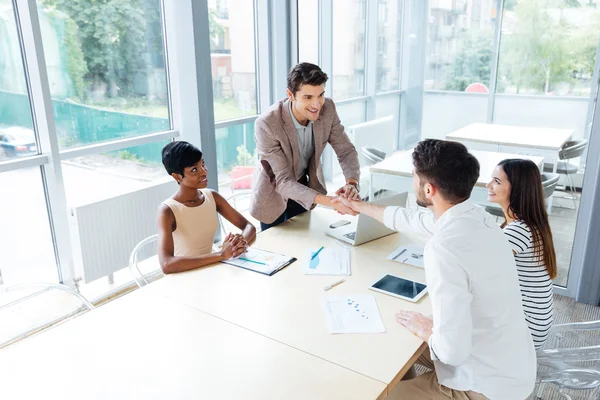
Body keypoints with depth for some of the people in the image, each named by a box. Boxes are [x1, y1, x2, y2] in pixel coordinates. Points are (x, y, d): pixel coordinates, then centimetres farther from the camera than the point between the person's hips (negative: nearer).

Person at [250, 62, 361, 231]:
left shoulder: (327, 108, -20)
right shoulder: (267, 124, -33)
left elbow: (346, 150, -12)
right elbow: (283, 182, -33)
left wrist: (352, 183, -33)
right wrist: (328, 201, -46)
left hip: (305, 186, 4)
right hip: (275, 193, -4)